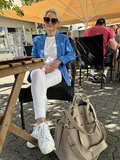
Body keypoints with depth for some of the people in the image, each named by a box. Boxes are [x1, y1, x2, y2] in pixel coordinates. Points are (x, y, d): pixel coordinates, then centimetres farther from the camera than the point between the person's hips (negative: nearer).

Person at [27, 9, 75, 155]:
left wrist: (58, 61, -10)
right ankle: (42, 125, -47)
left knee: (39, 83, -38)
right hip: (39, 71, 1)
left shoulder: (63, 38, 23)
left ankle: (39, 127, -37)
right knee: (37, 74, -40)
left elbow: (72, 54, 9)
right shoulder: (37, 39, 25)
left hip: (56, 72, -1)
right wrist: (43, 67, -9)